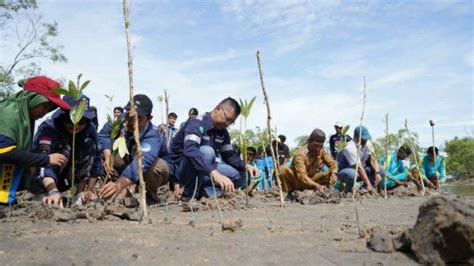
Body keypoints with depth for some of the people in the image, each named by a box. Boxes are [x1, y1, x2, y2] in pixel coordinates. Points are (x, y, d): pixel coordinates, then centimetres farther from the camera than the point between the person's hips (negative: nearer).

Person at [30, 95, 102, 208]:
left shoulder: (90, 128, -15)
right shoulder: (48, 127, -28)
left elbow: (96, 158, -12)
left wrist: (90, 189, -20)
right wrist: (53, 191, -56)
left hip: (65, 180, 4)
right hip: (40, 178, -4)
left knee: (89, 144, -19)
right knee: (63, 148, -30)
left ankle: (80, 190, -14)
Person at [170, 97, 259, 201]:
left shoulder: (223, 132, 3)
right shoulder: (197, 123, -23)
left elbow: (229, 155, 8)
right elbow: (190, 150, -40)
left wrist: (246, 166, -14)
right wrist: (214, 173, -52)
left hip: (205, 169, 7)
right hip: (182, 167, -7)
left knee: (239, 176, -6)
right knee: (207, 151, -36)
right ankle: (190, 195, -22)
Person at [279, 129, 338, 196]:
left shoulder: (321, 151, -4)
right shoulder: (300, 154, -24)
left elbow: (332, 162, -4)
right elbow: (301, 175, -33)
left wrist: (334, 173, -28)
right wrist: (316, 185, -47)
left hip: (311, 179, 5)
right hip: (297, 182, -5)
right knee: (282, 169, -33)